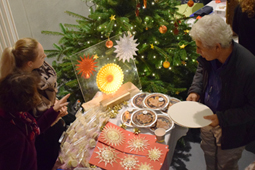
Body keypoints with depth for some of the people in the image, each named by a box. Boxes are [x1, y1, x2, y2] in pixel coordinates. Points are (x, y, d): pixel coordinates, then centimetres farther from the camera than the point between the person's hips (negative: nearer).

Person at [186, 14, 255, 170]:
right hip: (208, 117, 6)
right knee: (209, 157, 31)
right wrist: (195, 90, -10)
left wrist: (222, 118, -28)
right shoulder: (209, 55, -19)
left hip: (231, 129, -5)